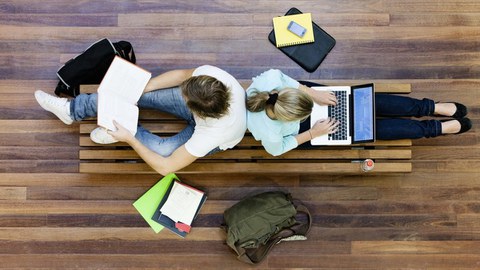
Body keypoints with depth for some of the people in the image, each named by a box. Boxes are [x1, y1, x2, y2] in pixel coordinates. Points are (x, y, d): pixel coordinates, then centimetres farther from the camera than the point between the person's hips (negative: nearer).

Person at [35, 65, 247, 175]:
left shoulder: (211, 134, -44)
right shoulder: (209, 73, -37)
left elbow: (165, 167, -33)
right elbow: (182, 74, -12)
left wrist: (130, 139, -30)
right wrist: (142, 87, -18)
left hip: (210, 134, -4)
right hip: (203, 106, 4)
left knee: (160, 149, -28)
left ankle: (126, 133, 8)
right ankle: (72, 109, 8)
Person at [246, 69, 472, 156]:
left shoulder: (269, 80, -35)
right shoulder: (269, 132, -41)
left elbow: (283, 77, -13)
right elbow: (276, 150, -20)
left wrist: (313, 93, -18)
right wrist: (313, 133, -19)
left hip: (299, 92, 4)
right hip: (301, 131, -4)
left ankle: (433, 108, 15)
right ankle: (439, 128, 12)